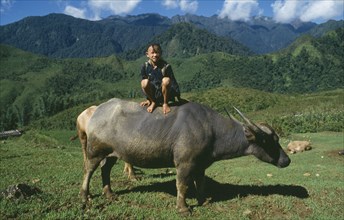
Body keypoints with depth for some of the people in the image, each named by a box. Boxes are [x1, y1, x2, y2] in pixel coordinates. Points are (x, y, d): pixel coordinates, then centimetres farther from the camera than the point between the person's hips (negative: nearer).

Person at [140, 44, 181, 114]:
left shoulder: (166, 66, -15)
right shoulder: (145, 67, -9)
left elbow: (173, 82, -11)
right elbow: (145, 86, 2)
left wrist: (178, 97, -11)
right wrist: (148, 99, 7)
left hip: (165, 93, -1)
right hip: (153, 94, 2)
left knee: (166, 80, -31)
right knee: (144, 82, -27)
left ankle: (165, 104, -8)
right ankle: (153, 102, 0)